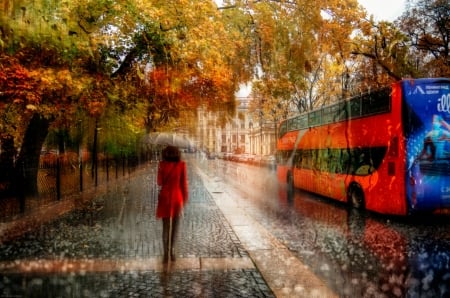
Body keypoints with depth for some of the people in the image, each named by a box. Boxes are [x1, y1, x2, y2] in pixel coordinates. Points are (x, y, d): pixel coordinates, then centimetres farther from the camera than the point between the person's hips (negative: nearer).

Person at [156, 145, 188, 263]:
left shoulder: (162, 164, -6)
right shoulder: (182, 165, -6)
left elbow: (159, 182, -2)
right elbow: (184, 183, -5)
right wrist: (185, 199, 4)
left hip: (165, 197, 1)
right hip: (177, 197, 0)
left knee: (166, 226, 9)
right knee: (175, 224, 14)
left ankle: (166, 253, 5)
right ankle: (172, 250, 11)